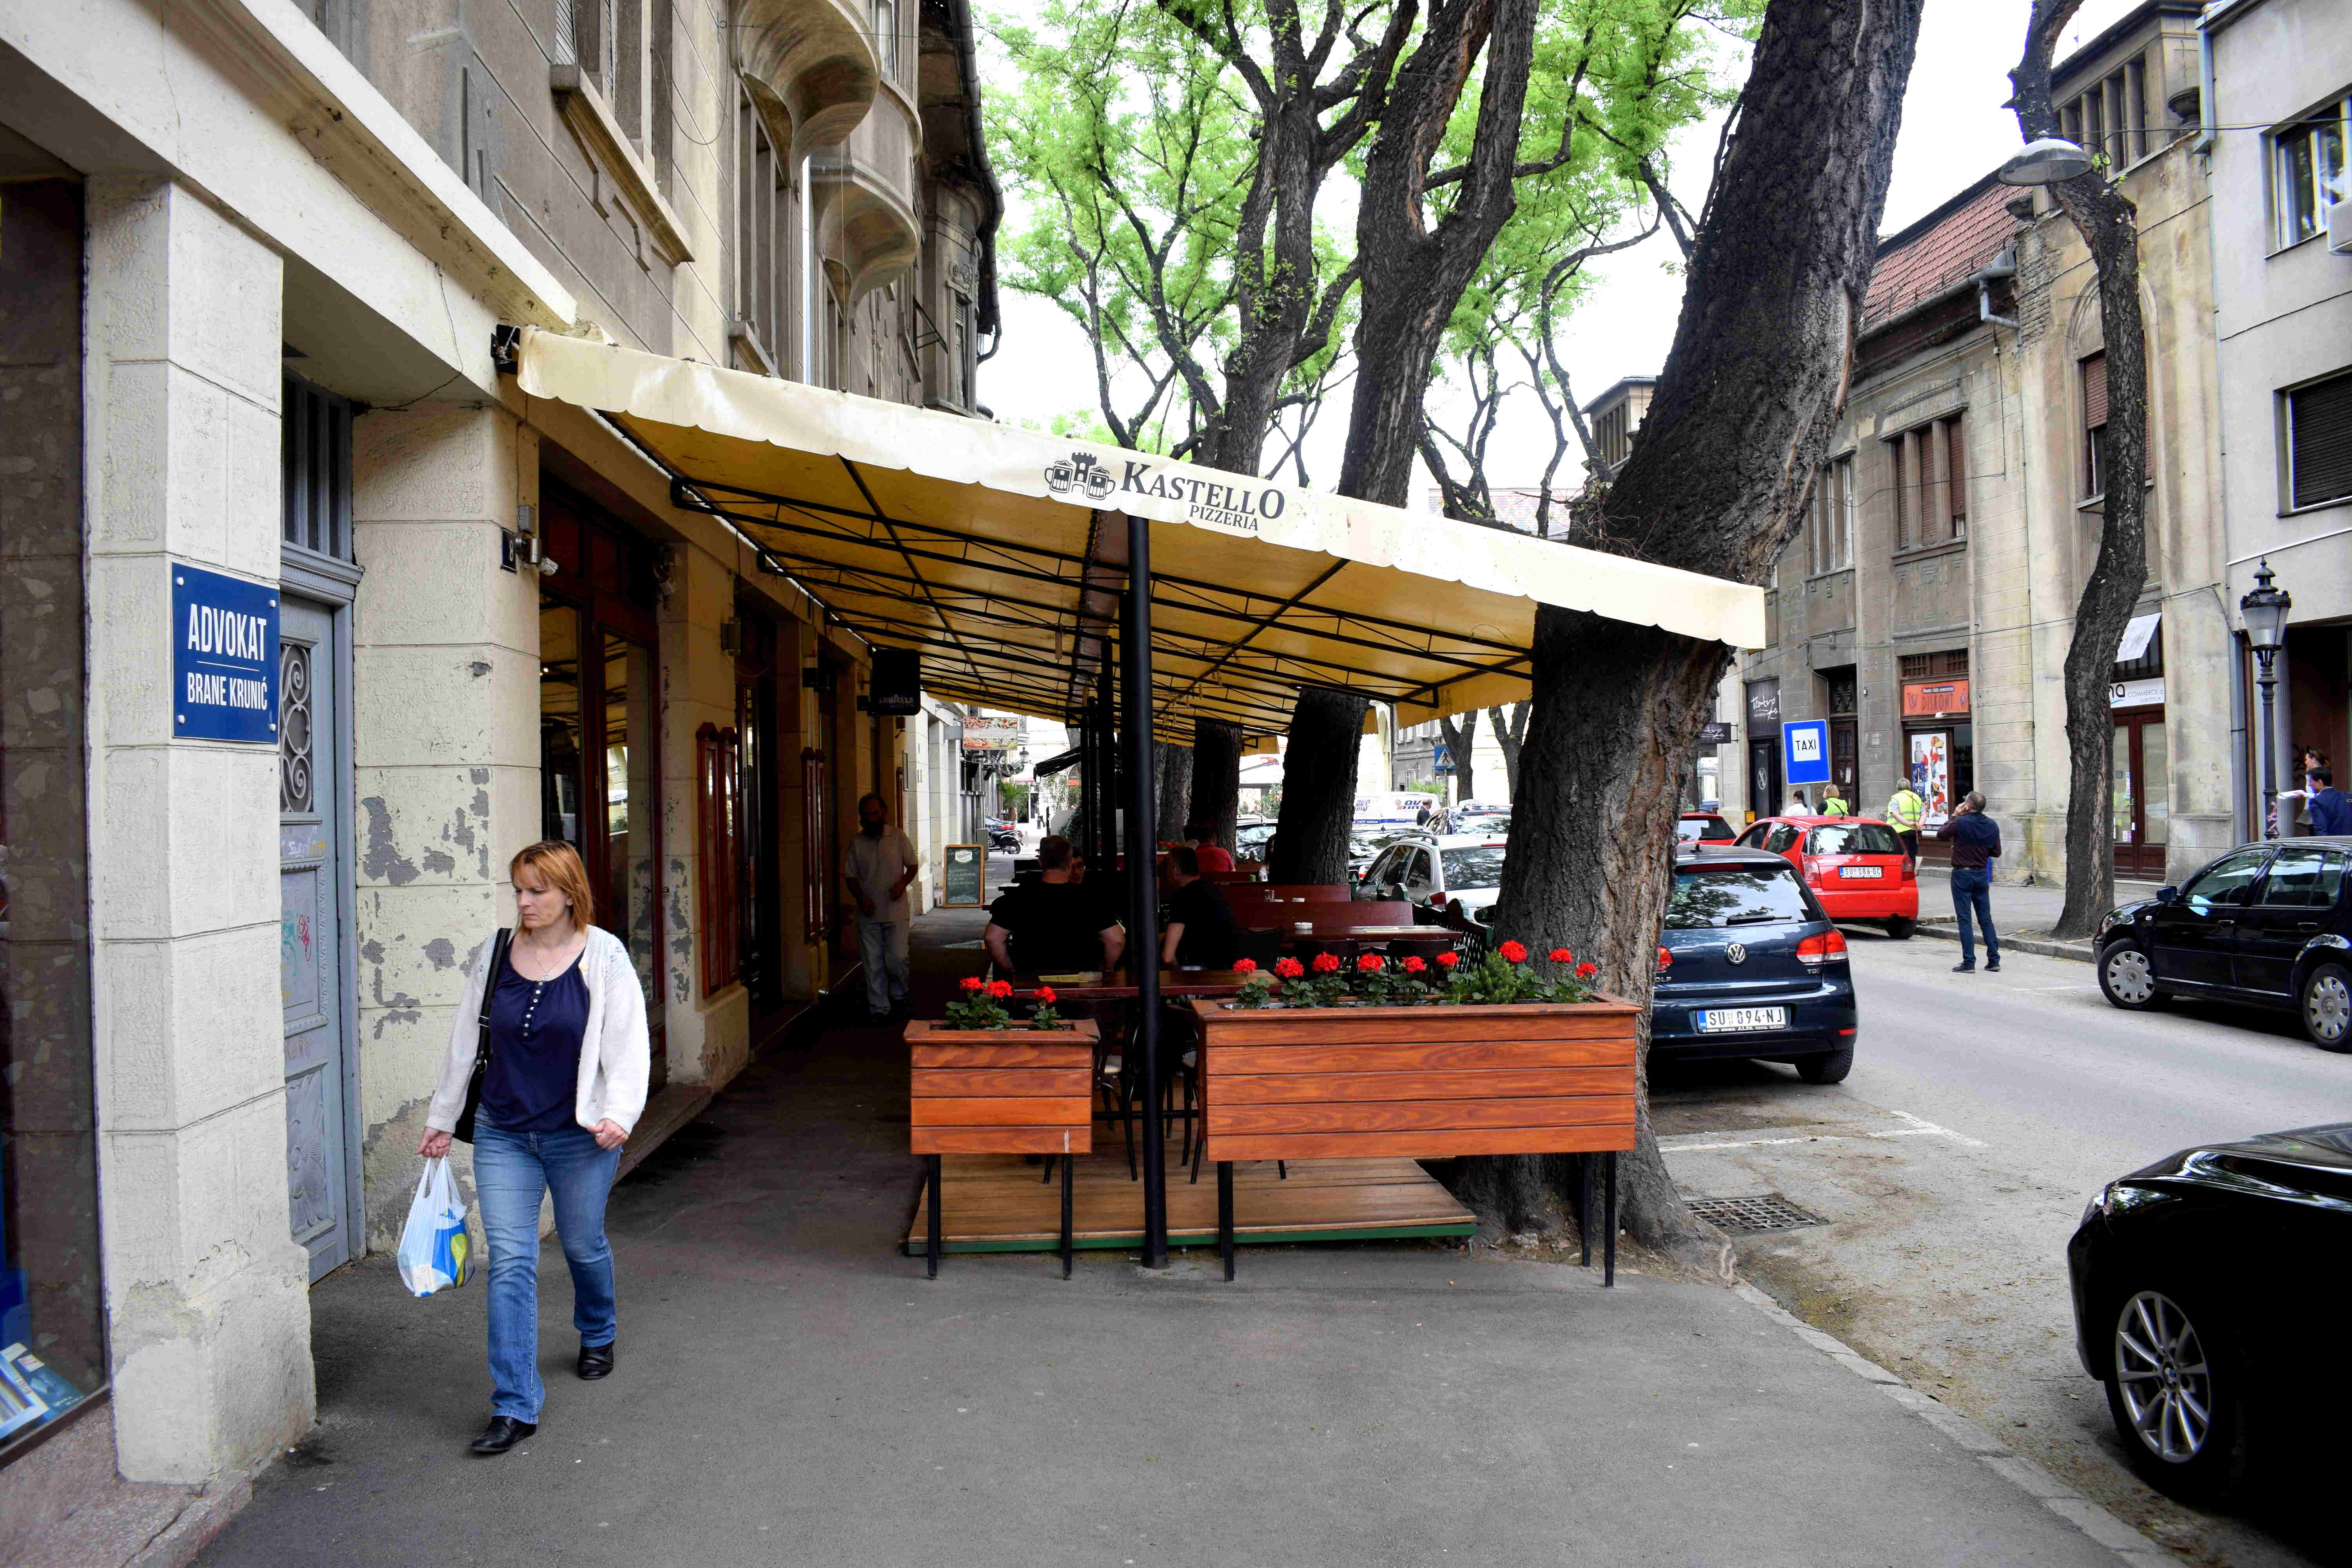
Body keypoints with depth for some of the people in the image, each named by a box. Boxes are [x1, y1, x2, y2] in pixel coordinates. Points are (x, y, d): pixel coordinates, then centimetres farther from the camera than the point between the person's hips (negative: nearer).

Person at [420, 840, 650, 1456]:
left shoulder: (603, 957, -8)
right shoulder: (495, 955, 2)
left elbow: (628, 1043, -9)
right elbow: (465, 1041, 11)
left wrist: (620, 1112, -21)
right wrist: (441, 1119, 14)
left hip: (580, 1135, -2)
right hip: (503, 1134, 2)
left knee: (583, 1245, 14)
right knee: (510, 1262, -3)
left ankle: (598, 1335, 46)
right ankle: (515, 1406, 1)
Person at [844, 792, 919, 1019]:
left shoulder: (898, 837, 1)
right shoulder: (857, 843, 4)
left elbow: (913, 865, 8)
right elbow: (850, 875, 8)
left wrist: (903, 883, -11)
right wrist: (861, 898, -8)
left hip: (895, 911, -1)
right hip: (869, 913, 2)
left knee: (897, 958, -6)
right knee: (873, 963, 2)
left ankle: (899, 996, 21)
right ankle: (879, 1008, 11)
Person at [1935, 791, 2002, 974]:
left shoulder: (1961, 823, -16)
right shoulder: (1992, 826, 2)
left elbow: (1940, 834, 0)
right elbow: (1997, 853, 9)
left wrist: (1955, 816, 6)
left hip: (1962, 875, -5)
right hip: (1982, 875, 5)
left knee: (1965, 920, -1)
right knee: (1986, 919, 12)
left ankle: (1969, 962, -3)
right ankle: (1994, 960, 13)